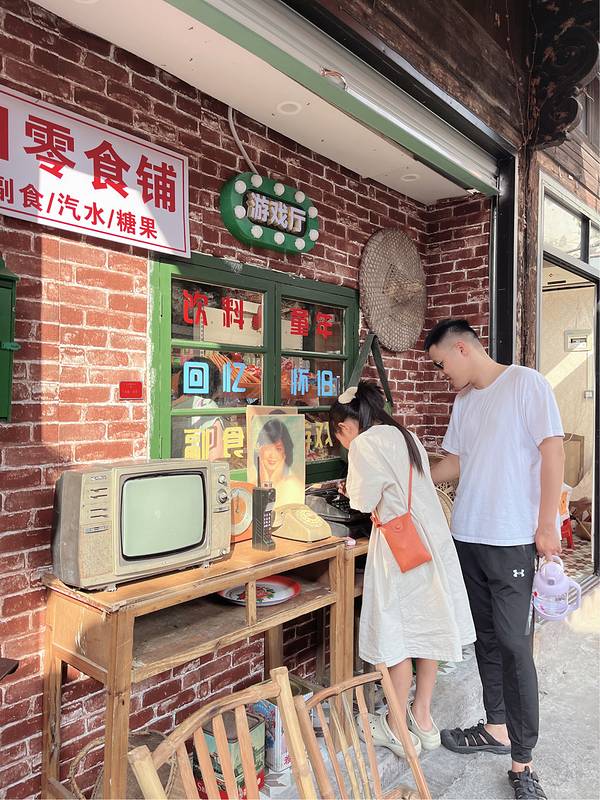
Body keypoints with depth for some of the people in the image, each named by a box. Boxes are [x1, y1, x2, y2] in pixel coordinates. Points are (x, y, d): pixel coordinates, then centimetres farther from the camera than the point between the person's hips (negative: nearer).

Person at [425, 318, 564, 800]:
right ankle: (497, 728, 31)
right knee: (486, 638, 15)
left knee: (514, 645, -2)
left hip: (512, 542, -6)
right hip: (468, 538, 7)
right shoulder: (464, 402, 13)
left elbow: (553, 451, -11)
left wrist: (547, 525, -12)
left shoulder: (526, 384, -7)